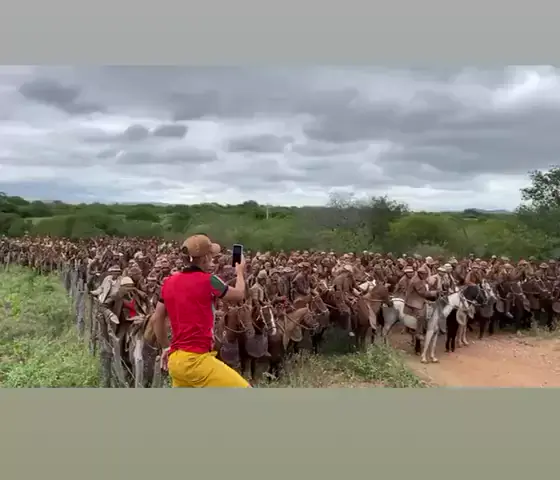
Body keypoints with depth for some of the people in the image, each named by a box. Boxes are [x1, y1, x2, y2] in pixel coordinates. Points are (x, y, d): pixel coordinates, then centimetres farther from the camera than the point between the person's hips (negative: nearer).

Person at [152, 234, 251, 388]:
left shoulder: (169, 282, 9)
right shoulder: (207, 280, -11)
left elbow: (157, 319, 17)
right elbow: (239, 295, 6)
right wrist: (240, 272, 25)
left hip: (176, 359, 8)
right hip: (195, 360, -8)